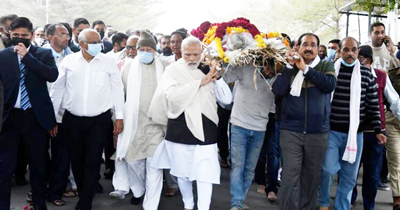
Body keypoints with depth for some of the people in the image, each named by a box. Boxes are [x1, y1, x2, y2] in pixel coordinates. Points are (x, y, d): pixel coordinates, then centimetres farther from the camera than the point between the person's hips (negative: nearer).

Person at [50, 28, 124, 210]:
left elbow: (117, 89, 3)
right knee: (76, 160, 11)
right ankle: (84, 193, 32)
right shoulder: (69, 61, 2)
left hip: (100, 120, -1)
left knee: (93, 162, -1)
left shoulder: (108, 62, 1)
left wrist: (119, 117, 0)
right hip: (72, 120, 2)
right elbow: (57, 89, 6)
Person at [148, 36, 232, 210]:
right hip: (180, 131, 0)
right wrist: (200, 82, -18)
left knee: (205, 175, -5)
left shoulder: (207, 70, 6)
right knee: (182, 173, 14)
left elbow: (227, 99, 2)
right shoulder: (173, 70, -1)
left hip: (205, 130, 1)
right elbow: (172, 95, -19)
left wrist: (217, 77, -13)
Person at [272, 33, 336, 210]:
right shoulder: (289, 66, 7)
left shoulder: (326, 66, 7)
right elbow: (278, 91, -6)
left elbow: (330, 84, -13)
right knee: (290, 176, -7)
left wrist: (305, 68, -14)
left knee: (312, 176, 10)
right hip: (291, 131, -1)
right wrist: (290, 66, -9)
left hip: (318, 132, 1)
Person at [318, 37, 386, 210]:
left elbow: (373, 105, 7)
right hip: (331, 130, -2)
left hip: (354, 133, 2)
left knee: (349, 176, 7)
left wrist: (378, 130, 3)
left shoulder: (366, 74, 3)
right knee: (329, 168, -13)